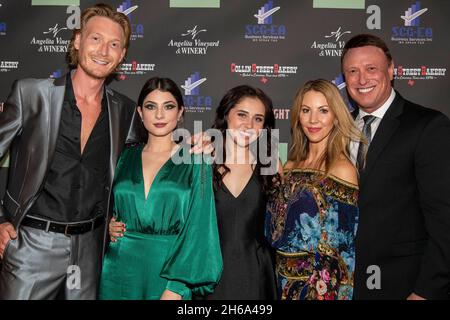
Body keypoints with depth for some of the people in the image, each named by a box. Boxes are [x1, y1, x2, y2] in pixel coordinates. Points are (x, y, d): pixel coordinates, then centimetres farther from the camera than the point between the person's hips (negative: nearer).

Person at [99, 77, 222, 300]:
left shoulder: (195, 162, -4)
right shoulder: (126, 158, 6)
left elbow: (198, 228, -9)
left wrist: (176, 287, -16)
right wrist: (109, 227, -4)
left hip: (168, 272, -3)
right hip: (120, 271, 3)